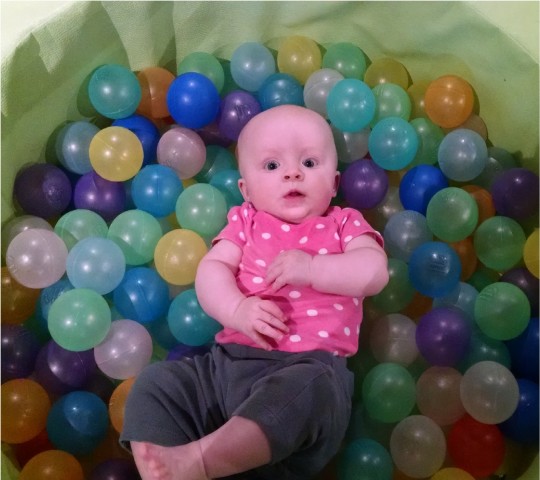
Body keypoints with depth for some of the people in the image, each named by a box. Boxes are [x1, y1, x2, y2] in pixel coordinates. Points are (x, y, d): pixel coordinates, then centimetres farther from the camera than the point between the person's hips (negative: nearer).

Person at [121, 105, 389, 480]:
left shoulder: (344, 223, 14)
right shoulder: (246, 222, 18)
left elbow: (375, 272, -3)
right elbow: (212, 270, 3)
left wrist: (312, 269, -16)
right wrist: (236, 309, -18)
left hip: (310, 367, -3)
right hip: (229, 361, 4)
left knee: (308, 387, -38)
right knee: (155, 383, -12)